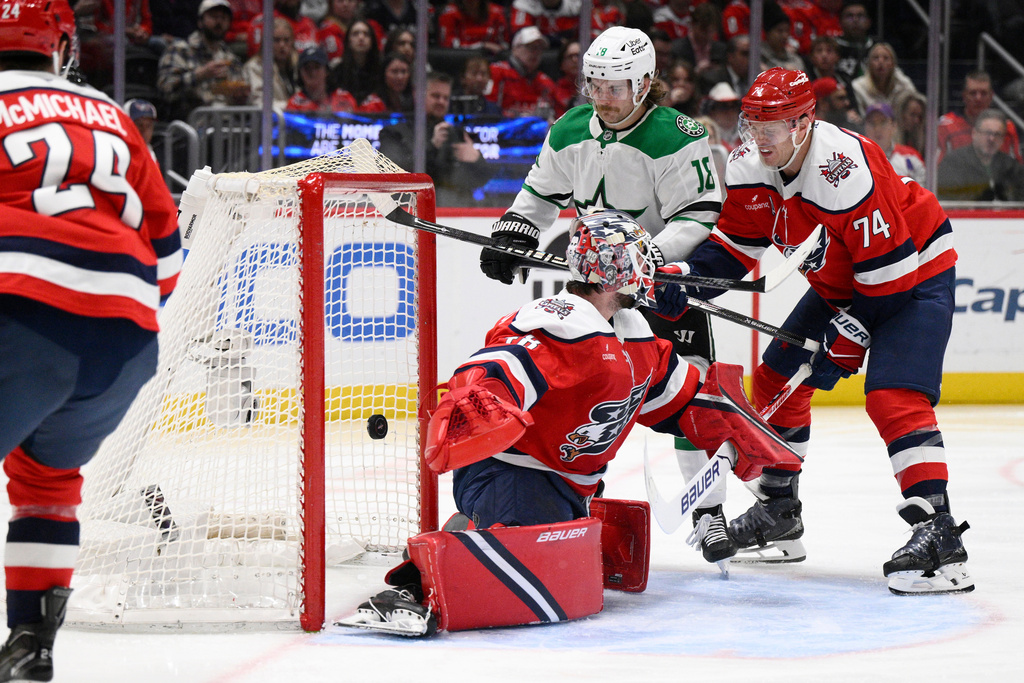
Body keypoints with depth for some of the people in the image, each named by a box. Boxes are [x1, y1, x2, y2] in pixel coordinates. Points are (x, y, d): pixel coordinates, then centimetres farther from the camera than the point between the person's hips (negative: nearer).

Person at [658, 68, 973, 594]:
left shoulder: (845, 170, -34)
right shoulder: (750, 166, -10)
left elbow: (889, 270, -29)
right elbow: (735, 247, 0)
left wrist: (852, 334, -21)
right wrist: (687, 274, -19)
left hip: (914, 274, -9)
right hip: (840, 285, 9)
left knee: (894, 399, -24)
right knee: (777, 377, 10)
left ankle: (937, 534, -28)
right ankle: (778, 514, 24)